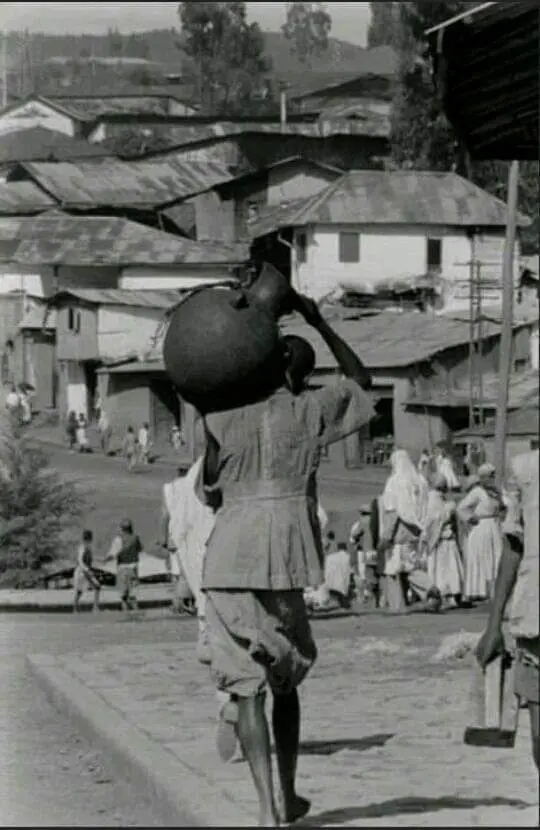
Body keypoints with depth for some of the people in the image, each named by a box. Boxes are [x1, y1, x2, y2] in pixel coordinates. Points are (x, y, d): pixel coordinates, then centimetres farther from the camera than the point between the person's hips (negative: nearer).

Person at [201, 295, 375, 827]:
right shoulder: (310, 411, 5)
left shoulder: (223, 417, 5)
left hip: (229, 557, 0)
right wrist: (319, 323, 26)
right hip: (285, 555, 0)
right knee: (285, 678, 17)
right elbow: (360, 380, 24)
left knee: (245, 684, -2)